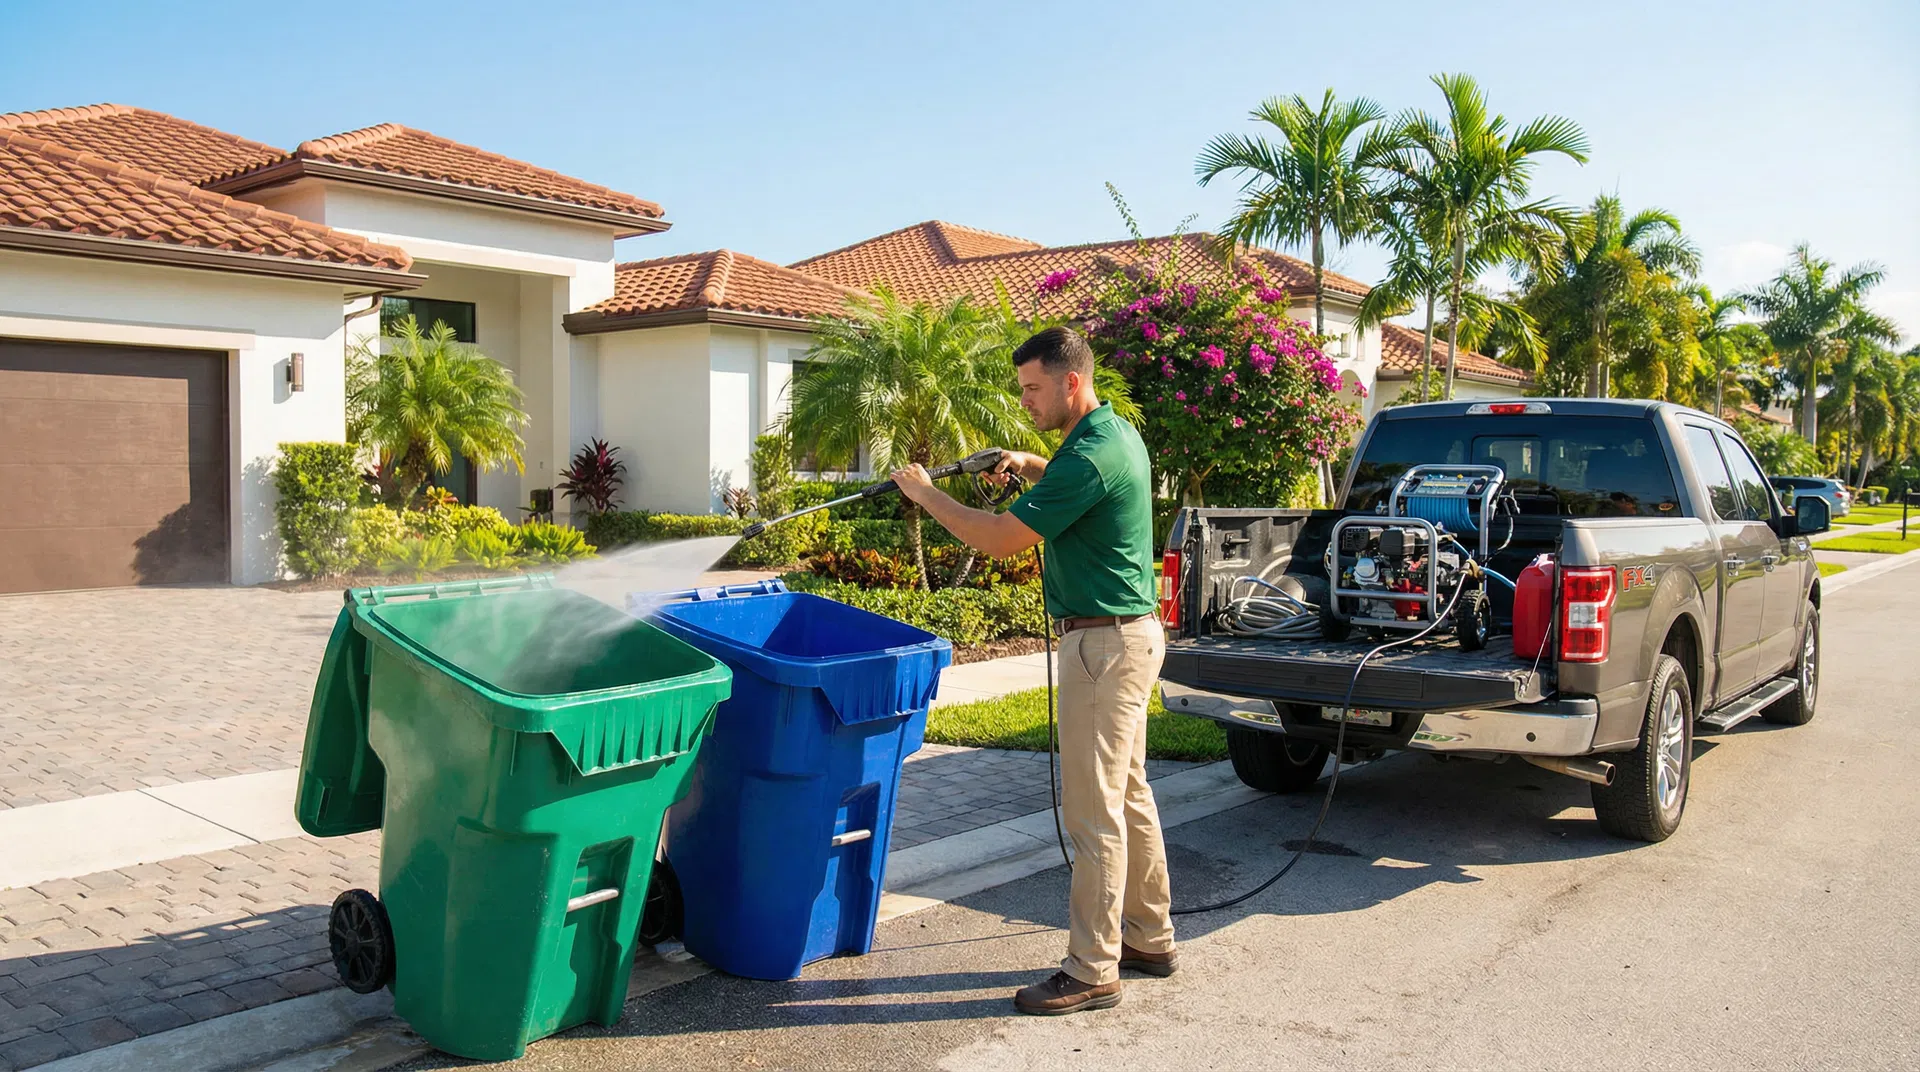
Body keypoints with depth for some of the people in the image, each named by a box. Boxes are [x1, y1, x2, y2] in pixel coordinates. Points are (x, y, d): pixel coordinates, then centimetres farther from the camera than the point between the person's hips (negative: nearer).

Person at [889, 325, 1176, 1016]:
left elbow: (1000, 539, -21)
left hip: (1105, 642, -11)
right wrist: (1032, 467, 16)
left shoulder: (1090, 455, -21)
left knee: (1093, 808, -4)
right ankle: (1150, 939, 30)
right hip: (1129, 631, 11)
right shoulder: (1117, 434, 10)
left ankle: (1092, 971, 5)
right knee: (1128, 795, 18)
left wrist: (926, 494, -8)